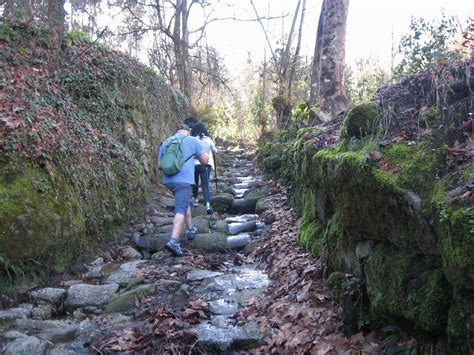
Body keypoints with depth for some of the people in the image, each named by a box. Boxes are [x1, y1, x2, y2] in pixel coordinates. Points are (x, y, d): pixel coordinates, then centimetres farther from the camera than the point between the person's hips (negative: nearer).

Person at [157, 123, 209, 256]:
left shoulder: (166, 142, 16)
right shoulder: (192, 140, 5)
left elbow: (159, 165, 15)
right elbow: (205, 160, 8)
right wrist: (205, 154, 29)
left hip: (168, 180, 6)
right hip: (184, 180, -6)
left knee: (184, 202, 26)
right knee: (181, 210, -10)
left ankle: (191, 230, 36)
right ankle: (173, 241, -24)